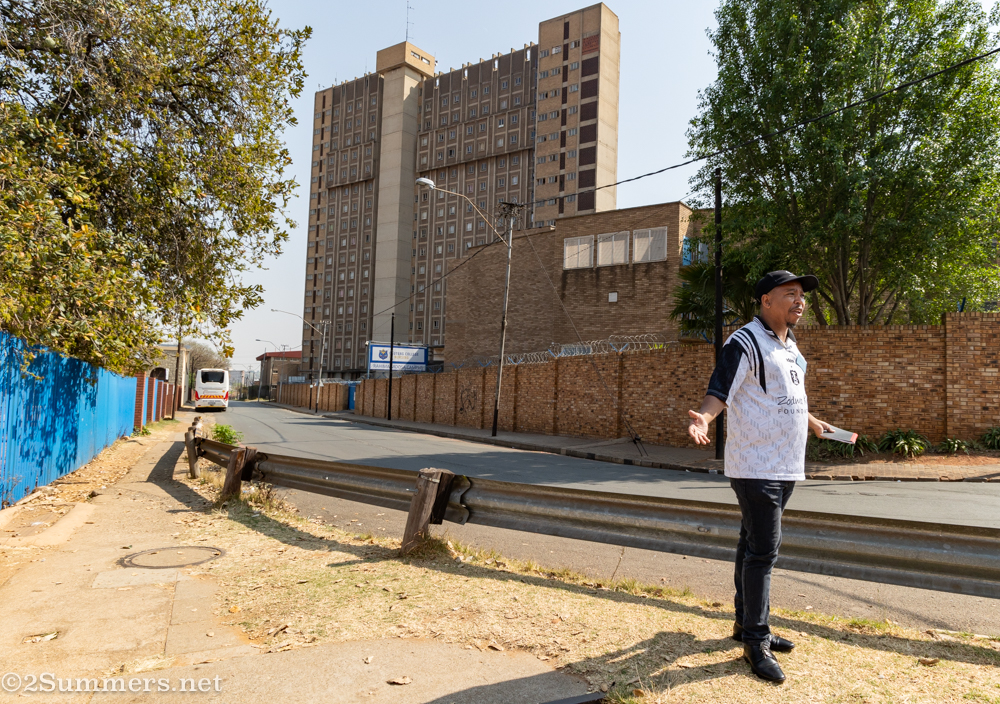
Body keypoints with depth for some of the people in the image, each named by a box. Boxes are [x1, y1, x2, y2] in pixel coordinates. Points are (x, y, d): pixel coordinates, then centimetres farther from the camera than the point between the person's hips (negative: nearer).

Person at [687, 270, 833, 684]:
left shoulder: (789, 346, 16)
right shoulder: (745, 343, -13)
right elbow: (720, 391, -20)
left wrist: (813, 423, 40)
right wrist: (703, 417, -39)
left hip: (785, 465, 9)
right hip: (755, 466, -9)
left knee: (756, 545, 16)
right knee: (762, 550, -5)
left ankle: (746, 623, 29)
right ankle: (756, 642, 7)